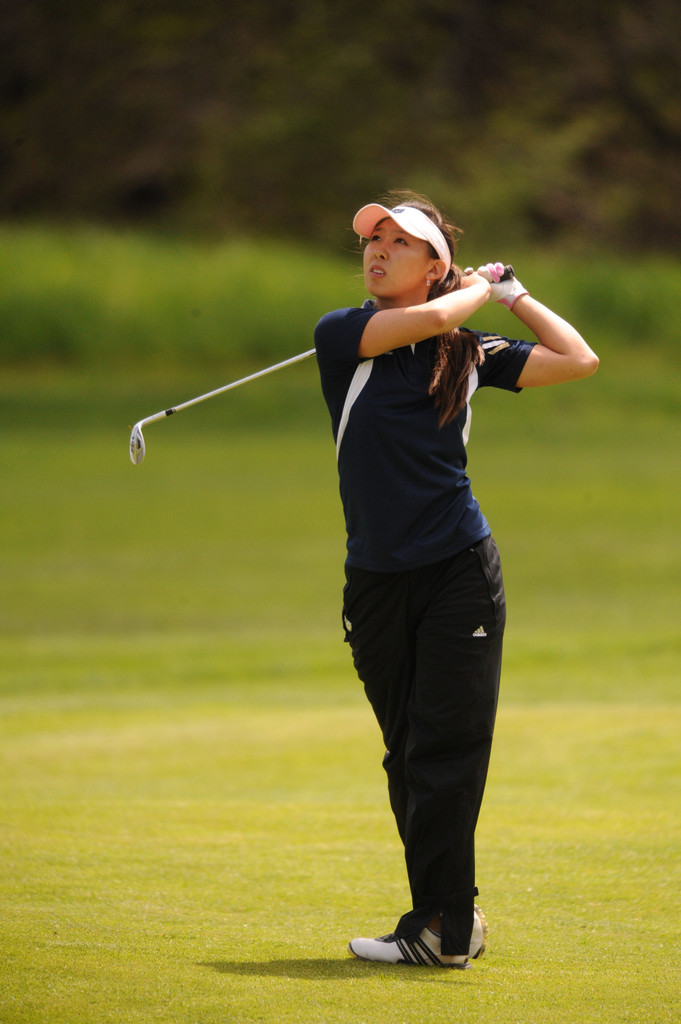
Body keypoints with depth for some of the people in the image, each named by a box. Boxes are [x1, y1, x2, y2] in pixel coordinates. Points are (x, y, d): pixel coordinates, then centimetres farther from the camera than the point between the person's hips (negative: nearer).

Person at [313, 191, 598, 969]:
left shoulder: (469, 352, 5)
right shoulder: (341, 336, 1)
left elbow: (578, 360, 2)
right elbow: (431, 319, -14)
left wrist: (512, 294, 8)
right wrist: (481, 289, 4)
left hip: (459, 574, -1)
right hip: (376, 581, 2)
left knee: (445, 750, -8)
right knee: (407, 758, 6)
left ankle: (440, 925, -9)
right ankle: (452, 923, 12)